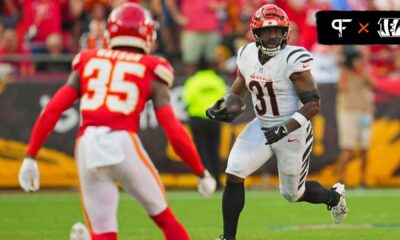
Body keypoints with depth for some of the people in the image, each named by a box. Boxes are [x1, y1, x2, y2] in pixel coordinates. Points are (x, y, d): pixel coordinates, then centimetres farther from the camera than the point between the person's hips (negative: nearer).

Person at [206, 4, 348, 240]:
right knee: (234, 174, -12)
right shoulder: (247, 55, -3)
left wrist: (286, 128, -33)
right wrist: (221, 108, -12)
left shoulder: (293, 60, -22)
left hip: (293, 132, -5)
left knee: (293, 193, 11)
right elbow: (236, 95, 10)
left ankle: (334, 196, 43)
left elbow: (313, 104, -23)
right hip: (262, 128, 5)